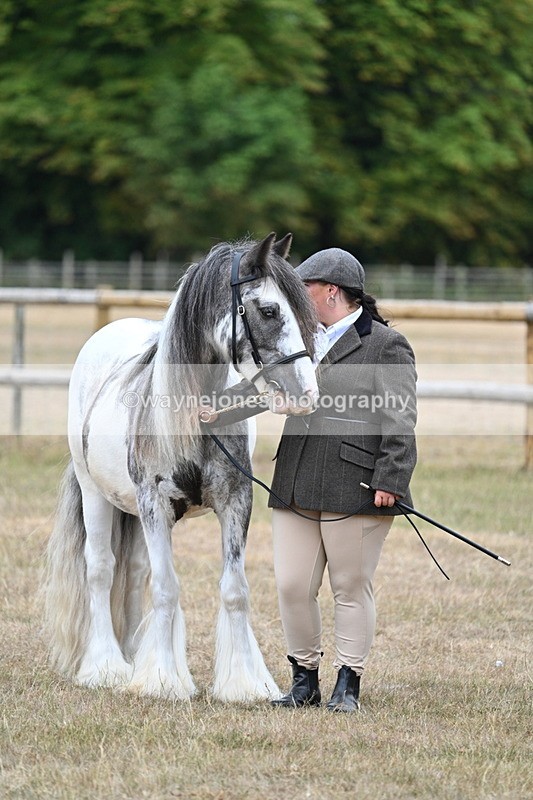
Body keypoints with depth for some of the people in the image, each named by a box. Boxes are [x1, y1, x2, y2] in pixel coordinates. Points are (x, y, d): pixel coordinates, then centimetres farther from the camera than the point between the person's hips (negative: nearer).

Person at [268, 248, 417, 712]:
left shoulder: (387, 346, -4)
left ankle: (348, 685, 11)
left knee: (351, 588, 2)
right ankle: (304, 681, 17)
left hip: (355, 492, -6)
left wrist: (390, 481, -15)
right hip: (295, 491, 6)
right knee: (292, 586, 4)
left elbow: (399, 423, -8)